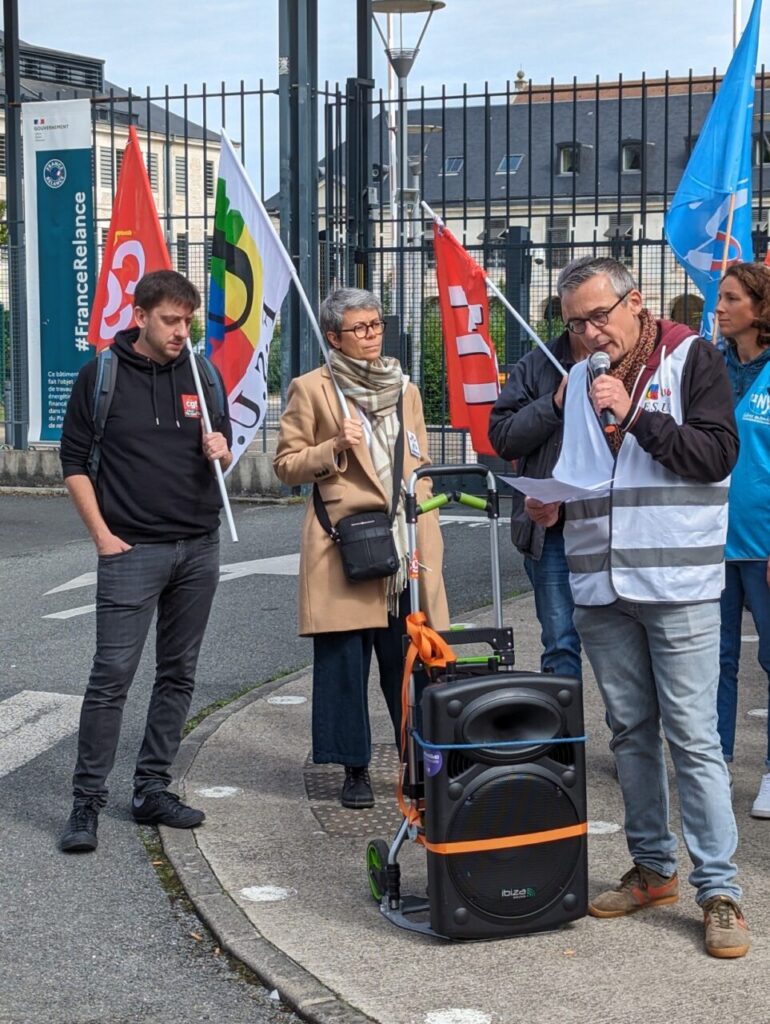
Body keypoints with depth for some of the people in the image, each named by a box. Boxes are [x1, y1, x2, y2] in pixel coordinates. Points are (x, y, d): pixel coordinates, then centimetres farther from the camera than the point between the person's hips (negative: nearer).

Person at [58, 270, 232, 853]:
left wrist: (219, 451, -8)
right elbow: (75, 461, -1)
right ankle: (88, 803, -1)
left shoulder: (201, 374, 8)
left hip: (199, 547, 5)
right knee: (112, 676, -9)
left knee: (179, 675, 9)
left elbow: (224, 452, 17)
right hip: (132, 549, -5)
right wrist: (103, 535, -8)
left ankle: (152, 790, 19)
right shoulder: (101, 376, -3)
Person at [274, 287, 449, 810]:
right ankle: (355, 769, 12)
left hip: (407, 546, 3)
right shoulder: (311, 389, 2)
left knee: (412, 657, 3)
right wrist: (334, 448, -13)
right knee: (345, 660, 1)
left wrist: (428, 532, 10)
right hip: (344, 544, -3)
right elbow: (287, 464, 3)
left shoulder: (405, 390, 15)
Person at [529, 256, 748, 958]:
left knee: (693, 736, -6)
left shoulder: (692, 360, -2)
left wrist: (633, 414, -15)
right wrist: (551, 501, 1)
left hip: (678, 583, -5)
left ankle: (719, 890, 1)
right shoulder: (580, 380, 13)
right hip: (601, 585, 6)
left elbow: (718, 455, -11)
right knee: (631, 732, 13)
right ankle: (653, 869, 25)